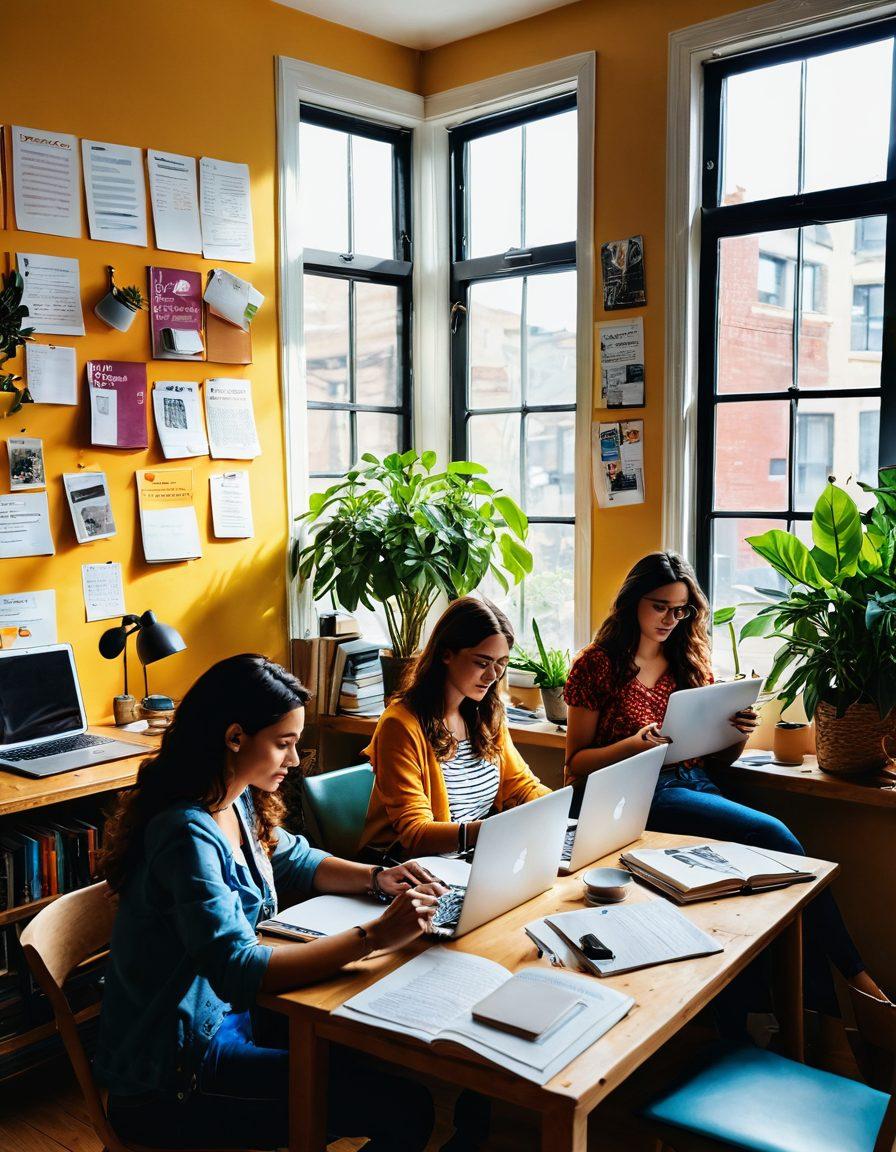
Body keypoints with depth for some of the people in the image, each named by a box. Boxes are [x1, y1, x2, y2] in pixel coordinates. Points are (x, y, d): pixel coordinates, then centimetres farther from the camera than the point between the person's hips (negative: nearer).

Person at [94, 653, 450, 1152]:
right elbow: (237, 972, -33)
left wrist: (376, 877, -1)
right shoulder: (188, 835, -26)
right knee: (406, 1110, -11)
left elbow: (294, 860, 17)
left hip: (226, 1014, 9)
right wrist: (373, 936, -32)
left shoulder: (239, 803, 1)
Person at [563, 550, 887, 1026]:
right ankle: (853, 971, -15)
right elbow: (576, 762, -1)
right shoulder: (597, 665, 2)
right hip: (642, 793, -5)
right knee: (774, 836, -25)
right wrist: (634, 744, -17)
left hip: (696, 785, 5)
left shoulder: (692, 662, 16)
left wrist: (740, 735, -3)